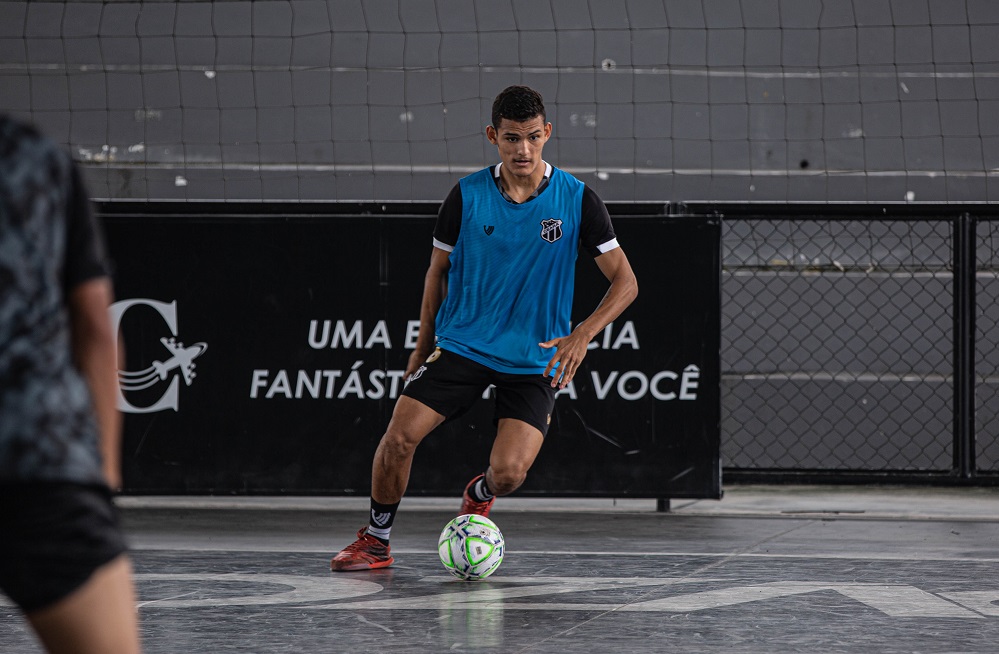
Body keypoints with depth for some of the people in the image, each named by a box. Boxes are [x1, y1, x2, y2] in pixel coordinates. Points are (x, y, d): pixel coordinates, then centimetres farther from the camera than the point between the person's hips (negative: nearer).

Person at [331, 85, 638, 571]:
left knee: (509, 471, -18)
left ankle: (480, 496, 21)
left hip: (534, 361, -1)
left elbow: (625, 281, -4)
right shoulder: (467, 196, -4)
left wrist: (581, 336, -19)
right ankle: (375, 540, 6)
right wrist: (423, 347, 12)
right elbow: (438, 271, 11)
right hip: (461, 344, 1)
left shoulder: (575, 199, -7)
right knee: (400, 436, -17)